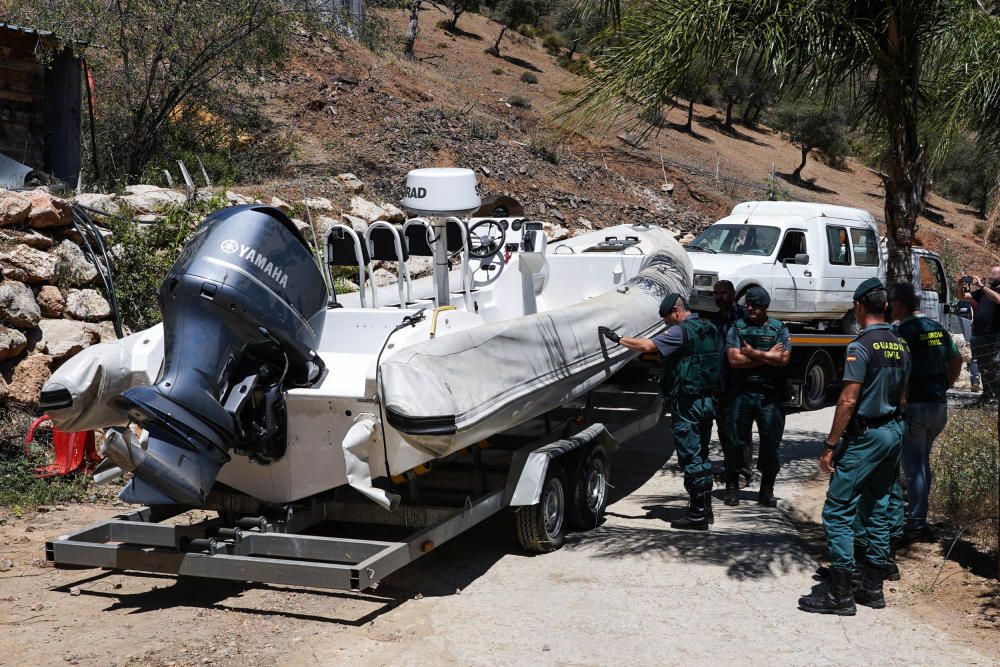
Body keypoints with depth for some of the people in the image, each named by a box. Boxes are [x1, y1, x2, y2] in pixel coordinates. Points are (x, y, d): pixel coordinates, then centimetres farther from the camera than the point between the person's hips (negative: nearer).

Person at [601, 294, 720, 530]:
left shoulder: (681, 331, -15)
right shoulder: (709, 328, 13)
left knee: (690, 458, -4)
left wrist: (617, 338, -16)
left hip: (687, 403, -9)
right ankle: (705, 507, 23)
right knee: (701, 455, 17)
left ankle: (697, 515, -2)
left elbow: (647, 345, -25)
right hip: (707, 400, 9)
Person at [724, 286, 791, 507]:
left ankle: (767, 490, 16)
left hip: (770, 395, 0)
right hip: (742, 392, 0)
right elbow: (734, 360, -8)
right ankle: (732, 487, 15)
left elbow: (784, 359, -8)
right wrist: (768, 357, -8)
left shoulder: (779, 329, 6)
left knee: (771, 443, 4)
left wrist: (753, 353, -9)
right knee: (737, 440, 4)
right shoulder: (738, 328, 5)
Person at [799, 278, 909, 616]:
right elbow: (902, 398, 17)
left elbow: (848, 401, -19)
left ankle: (840, 594, -5)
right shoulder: (900, 346, 10)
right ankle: (873, 587, 19)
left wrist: (830, 445, -15)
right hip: (894, 433, 9)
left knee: (838, 511, -5)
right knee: (878, 509, 13)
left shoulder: (861, 346, -16)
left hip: (865, 436, -9)